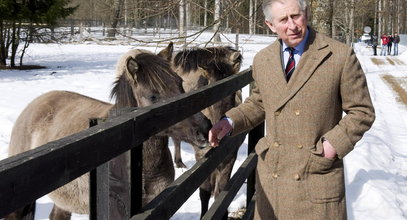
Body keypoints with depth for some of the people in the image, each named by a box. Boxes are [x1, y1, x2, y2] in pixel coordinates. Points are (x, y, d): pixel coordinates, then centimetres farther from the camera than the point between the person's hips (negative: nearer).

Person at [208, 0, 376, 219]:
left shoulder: (341, 56, -8)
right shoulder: (262, 59, 5)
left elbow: (362, 111, -2)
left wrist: (335, 143, -16)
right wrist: (230, 121, 2)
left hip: (317, 176, -3)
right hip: (271, 177, 4)